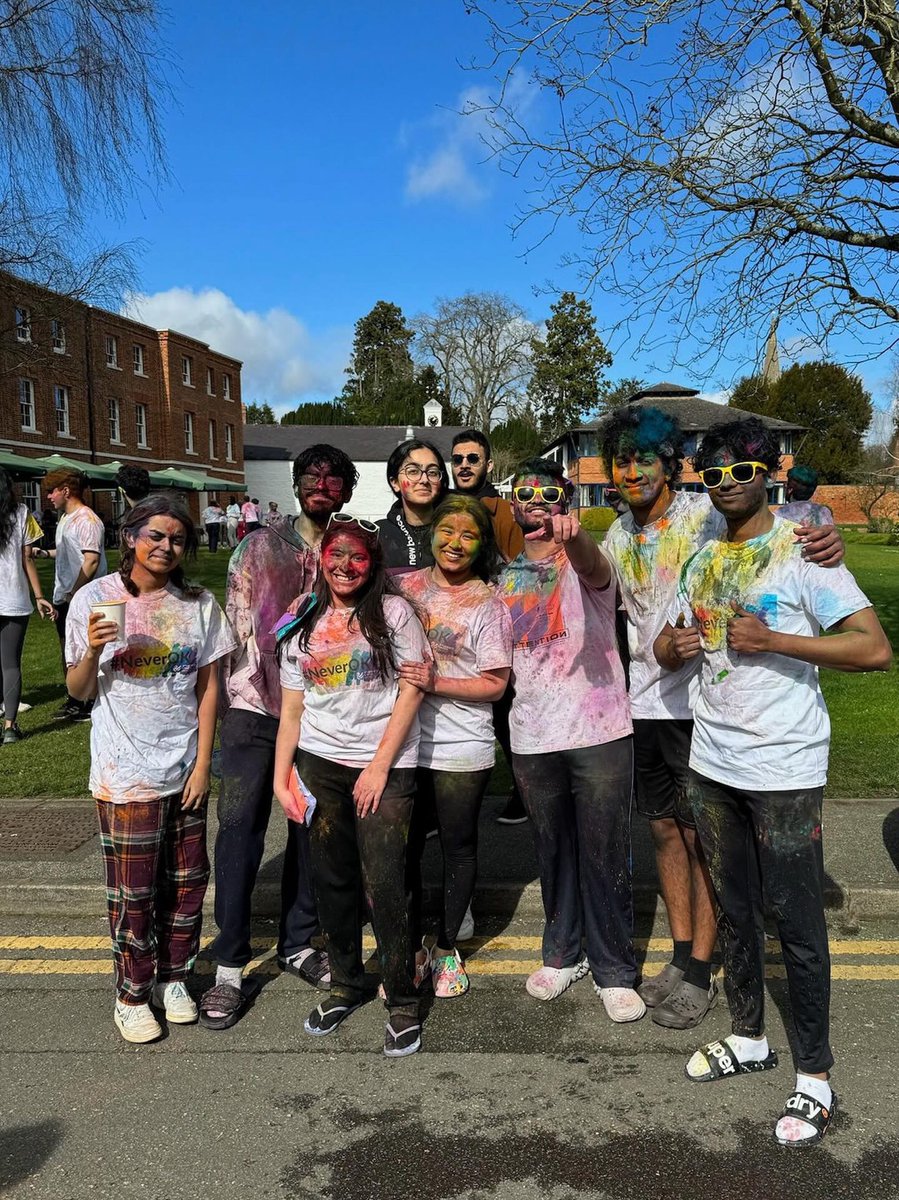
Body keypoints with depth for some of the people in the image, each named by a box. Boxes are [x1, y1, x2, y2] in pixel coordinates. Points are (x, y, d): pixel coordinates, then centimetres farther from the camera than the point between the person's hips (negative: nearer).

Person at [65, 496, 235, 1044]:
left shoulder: (199, 603, 0)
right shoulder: (96, 598, -6)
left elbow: (208, 687, 3)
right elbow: (80, 690, -2)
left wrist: (203, 762, -1)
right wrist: (92, 652, -23)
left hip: (186, 769, 3)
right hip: (125, 773, -3)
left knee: (186, 882, 12)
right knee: (133, 892, 7)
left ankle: (174, 978, 33)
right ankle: (132, 994, 27)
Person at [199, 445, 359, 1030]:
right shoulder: (261, 546, 2)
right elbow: (238, 621, -1)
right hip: (255, 706, -2)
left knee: (311, 828, 12)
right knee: (241, 829, -3)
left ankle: (299, 942, 29)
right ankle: (230, 965, 9)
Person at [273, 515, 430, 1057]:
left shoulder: (394, 612, -1)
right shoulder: (302, 626, 12)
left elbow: (411, 690, -6)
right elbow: (292, 712, 12)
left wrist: (379, 766, -10)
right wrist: (281, 777, 4)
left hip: (386, 767, -4)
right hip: (319, 765, 4)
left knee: (384, 885, -6)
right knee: (333, 881, 11)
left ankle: (403, 1001, 12)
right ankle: (345, 985, 31)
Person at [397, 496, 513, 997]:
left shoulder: (488, 603, -7)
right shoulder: (406, 587, 4)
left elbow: (495, 684, -10)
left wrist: (435, 683, -21)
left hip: (462, 749, -3)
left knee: (459, 848, 12)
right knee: (403, 848, 11)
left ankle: (447, 948, 32)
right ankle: (413, 948, 31)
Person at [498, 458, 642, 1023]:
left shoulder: (585, 558, -5)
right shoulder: (508, 578, 10)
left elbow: (595, 571, -31)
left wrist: (573, 537, -52)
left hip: (599, 732, -4)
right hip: (533, 737, 4)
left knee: (605, 855, 4)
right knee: (553, 850, 17)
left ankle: (614, 971, 21)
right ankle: (563, 953, 34)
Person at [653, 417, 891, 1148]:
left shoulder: (802, 549, -9)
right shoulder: (703, 558, 10)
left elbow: (875, 649, -17)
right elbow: (668, 649, 17)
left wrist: (773, 639, -22)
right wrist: (674, 646, -7)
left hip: (783, 768, -6)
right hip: (712, 761, 6)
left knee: (796, 920, 3)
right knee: (734, 907, 17)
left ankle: (815, 1077, 19)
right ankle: (749, 1037, 35)